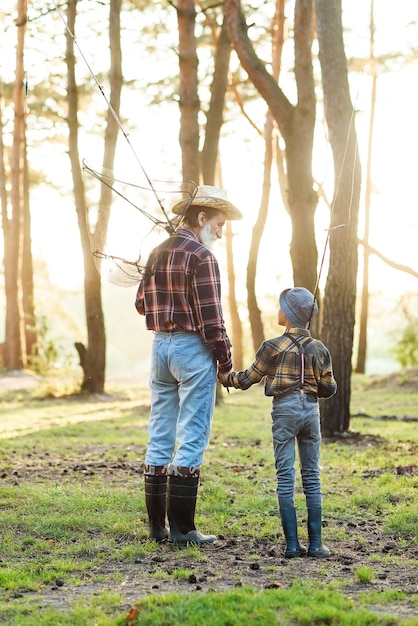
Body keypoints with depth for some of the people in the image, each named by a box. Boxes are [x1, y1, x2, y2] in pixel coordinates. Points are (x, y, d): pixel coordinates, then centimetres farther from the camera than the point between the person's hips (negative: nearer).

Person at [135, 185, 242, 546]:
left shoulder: (157, 254, 11)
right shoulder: (201, 256, -12)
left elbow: (142, 303, 15)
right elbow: (210, 316, -16)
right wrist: (225, 358, -9)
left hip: (160, 345, 8)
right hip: (193, 348, -8)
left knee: (160, 436, 10)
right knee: (191, 440, -3)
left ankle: (157, 524, 15)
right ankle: (181, 529, -1)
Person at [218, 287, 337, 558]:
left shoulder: (273, 347, -5)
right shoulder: (319, 349, 5)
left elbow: (248, 378, 3)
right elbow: (328, 389, 9)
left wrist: (225, 377, 21)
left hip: (284, 411, -3)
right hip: (311, 411, 3)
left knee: (286, 477, 0)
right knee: (312, 477, 7)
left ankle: (292, 544, -3)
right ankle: (315, 544, 4)